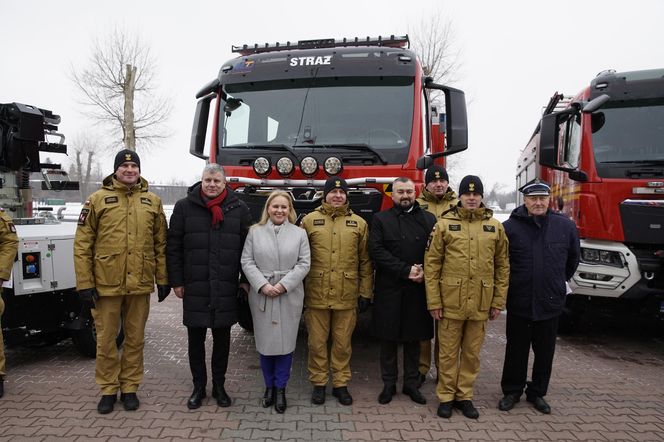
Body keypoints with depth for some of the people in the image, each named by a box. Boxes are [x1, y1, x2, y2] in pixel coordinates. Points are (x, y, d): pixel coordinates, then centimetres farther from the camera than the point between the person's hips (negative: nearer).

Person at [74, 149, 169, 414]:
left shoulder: (152, 201, 6)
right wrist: (84, 283, -6)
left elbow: (160, 243, 7)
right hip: (106, 284, -1)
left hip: (140, 285, 2)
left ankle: (129, 388, 28)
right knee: (106, 340, 10)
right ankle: (108, 389, 27)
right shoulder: (98, 199, 0)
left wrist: (162, 279, 5)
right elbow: (82, 244, -2)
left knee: (135, 339, 12)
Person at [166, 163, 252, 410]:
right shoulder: (184, 207, 1)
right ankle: (198, 387, 27)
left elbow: (247, 247, 5)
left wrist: (246, 279, 2)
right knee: (196, 338, 10)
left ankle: (219, 386, 28)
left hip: (226, 288, 1)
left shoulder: (239, 209, 3)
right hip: (194, 287, 0)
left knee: (222, 338, 12)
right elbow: (173, 247, 1)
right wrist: (176, 281, -2)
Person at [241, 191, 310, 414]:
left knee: (285, 342, 3)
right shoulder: (255, 232, 5)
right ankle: (269, 385, 25)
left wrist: (284, 284, -12)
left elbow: (304, 264, -1)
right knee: (265, 341, 7)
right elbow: (247, 262, 0)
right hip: (261, 295, 1)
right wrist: (263, 285, -12)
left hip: (290, 296, 0)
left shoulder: (299, 233, 5)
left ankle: (280, 388, 18)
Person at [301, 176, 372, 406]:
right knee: (317, 342, 9)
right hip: (316, 294, 0)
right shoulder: (310, 220, 2)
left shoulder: (359, 223, 5)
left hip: (347, 296, 1)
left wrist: (365, 293, 4)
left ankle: (340, 384, 27)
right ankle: (318, 384, 26)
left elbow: (365, 261, 6)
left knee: (342, 343, 11)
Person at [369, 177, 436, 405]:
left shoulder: (429, 219, 8)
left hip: (418, 290, 2)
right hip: (388, 290, -1)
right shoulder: (380, 219, 3)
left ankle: (412, 383, 24)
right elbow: (376, 251, -8)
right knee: (388, 339, 7)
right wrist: (406, 271, -15)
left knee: (414, 339, 11)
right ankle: (388, 384, 21)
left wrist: (424, 272, -15)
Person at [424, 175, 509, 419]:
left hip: (480, 304, 2)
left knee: (472, 353, 14)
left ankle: (464, 396, 30)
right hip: (450, 302, -2)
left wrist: (498, 301, 5)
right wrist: (434, 301, -7)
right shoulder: (444, 224, -2)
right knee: (448, 352, 9)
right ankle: (446, 397, 25)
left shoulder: (495, 227, 5)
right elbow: (431, 264, -3)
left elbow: (503, 266, 8)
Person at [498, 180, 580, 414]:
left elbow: (573, 259, 15)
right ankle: (512, 391, 28)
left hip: (551, 303, 2)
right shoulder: (510, 227, -10)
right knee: (516, 350, 11)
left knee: (544, 352, 14)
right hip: (519, 303, -2)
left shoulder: (566, 226, -1)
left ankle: (537, 393, 32)